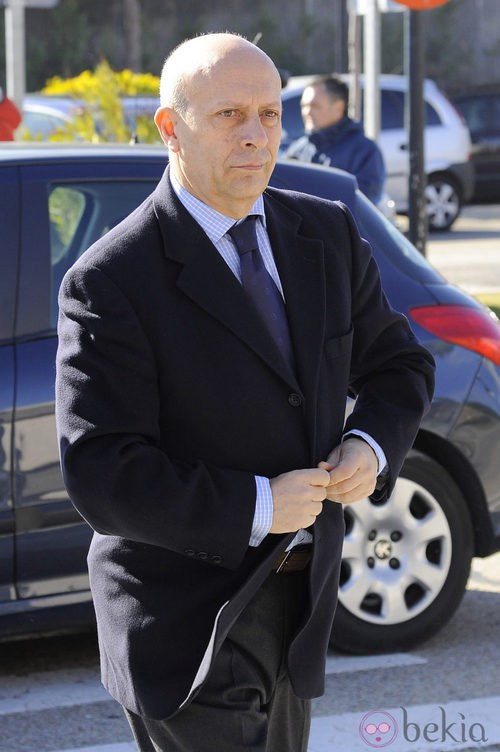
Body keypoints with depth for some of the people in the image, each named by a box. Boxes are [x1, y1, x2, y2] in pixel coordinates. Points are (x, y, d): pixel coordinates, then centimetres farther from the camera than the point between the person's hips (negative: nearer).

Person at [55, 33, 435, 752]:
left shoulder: (328, 234, 3)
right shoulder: (110, 282, -16)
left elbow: (399, 365, 15)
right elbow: (102, 476, -21)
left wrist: (370, 448, -6)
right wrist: (256, 508, -21)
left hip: (298, 605, 7)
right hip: (187, 625, -6)